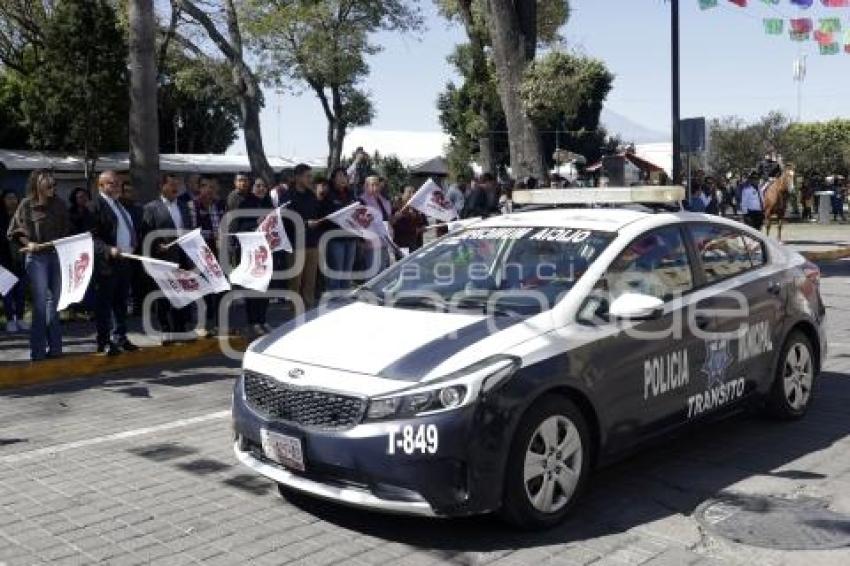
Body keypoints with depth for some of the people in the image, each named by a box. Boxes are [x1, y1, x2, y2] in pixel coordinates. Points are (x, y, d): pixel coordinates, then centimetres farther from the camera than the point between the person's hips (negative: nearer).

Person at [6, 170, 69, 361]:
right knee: (40, 302, -6)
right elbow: (15, 231, 1)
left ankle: (54, 347, 16)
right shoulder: (27, 204, 0)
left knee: (55, 301, 8)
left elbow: (67, 229, 14)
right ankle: (38, 350, 1)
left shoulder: (59, 204, 10)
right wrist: (28, 243, -12)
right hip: (36, 257, -4)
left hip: (57, 255, 4)